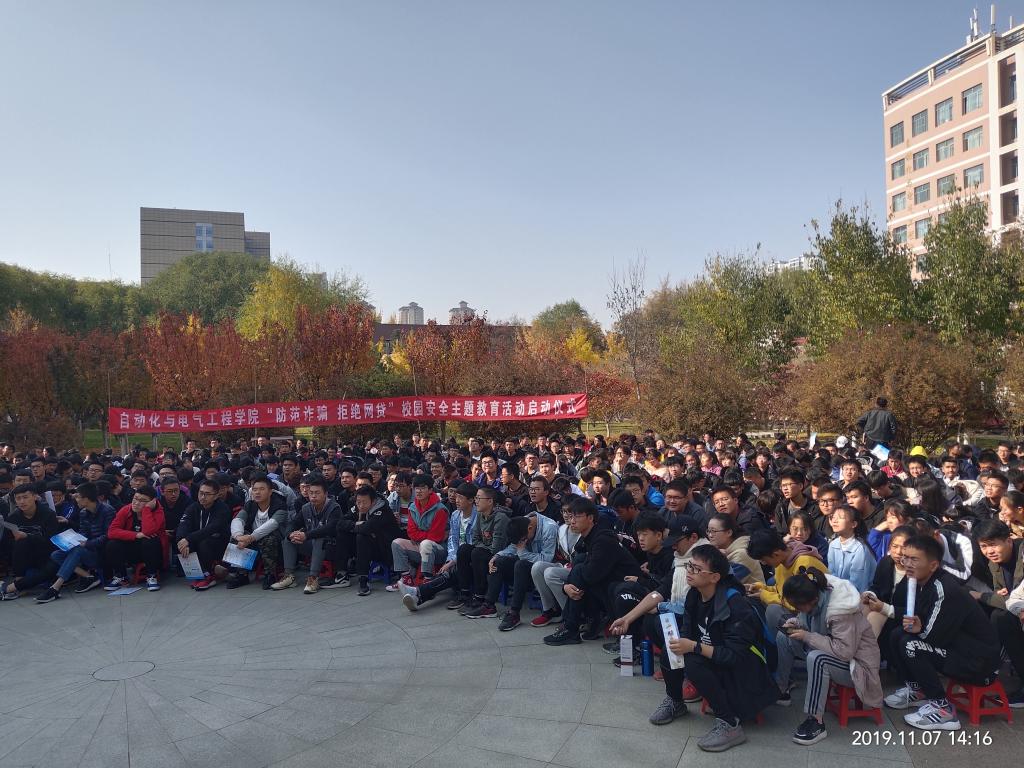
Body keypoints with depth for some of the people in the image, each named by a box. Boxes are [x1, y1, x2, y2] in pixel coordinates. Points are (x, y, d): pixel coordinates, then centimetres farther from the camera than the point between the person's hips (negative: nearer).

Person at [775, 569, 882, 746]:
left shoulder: (840, 610, -33)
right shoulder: (812, 595, -10)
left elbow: (845, 651, -34)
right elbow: (807, 619, 9)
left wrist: (807, 637, -30)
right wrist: (796, 624, -14)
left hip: (855, 663, -8)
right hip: (828, 649, 8)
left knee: (816, 658, -37)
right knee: (783, 637, -2)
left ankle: (816, 722, -24)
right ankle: (781, 691, 13)